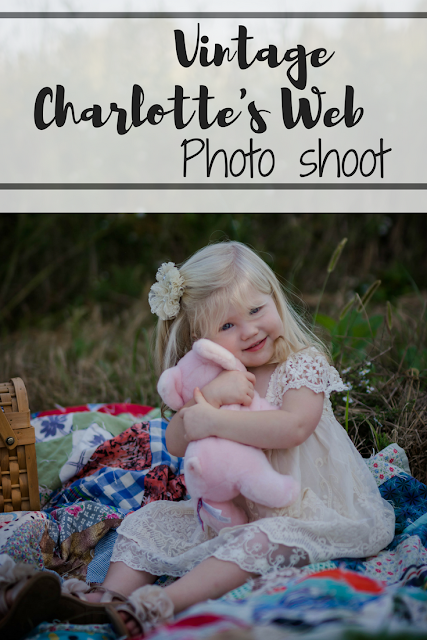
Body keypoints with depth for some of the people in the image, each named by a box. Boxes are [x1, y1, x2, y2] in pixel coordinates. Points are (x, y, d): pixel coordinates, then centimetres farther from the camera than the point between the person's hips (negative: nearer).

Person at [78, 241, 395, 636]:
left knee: (266, 537, -36)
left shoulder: (304, 364, -11)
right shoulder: (213, 377, 4)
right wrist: (209, 396, -26)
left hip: (303, 511, -6)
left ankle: (165, 602, -46)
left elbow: (293, 428, -30)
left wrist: (212, 421, -30)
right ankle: (113, 597, -15)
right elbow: (176, 445, -7)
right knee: (148, 520, -1)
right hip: (229, 511, 6)